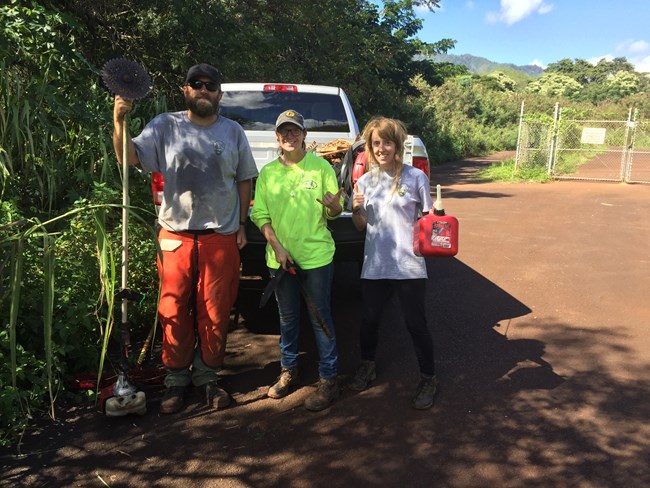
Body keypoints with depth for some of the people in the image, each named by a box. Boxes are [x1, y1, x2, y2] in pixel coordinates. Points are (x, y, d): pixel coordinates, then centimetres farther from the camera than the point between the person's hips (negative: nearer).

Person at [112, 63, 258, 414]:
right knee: (174, 312, 4)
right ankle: (176, 379, 19)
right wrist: (119, 122, -22)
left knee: (215, 313, 7)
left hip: (221, 237, 1)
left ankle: (206, 376, 23)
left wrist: (242, 225, 7)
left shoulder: (233, 132, 9)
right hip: (175, 236, -1)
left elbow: (244, 180, 13)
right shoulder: (165, 126, 3)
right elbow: (130, 158, -6)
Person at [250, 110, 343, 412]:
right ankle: (288, 372, 33)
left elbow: (335, 211, -2)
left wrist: (334, 205, -26)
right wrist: (277, 246, -10)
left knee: (320, 319, 3)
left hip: (316, 256, -3)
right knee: (287, 318, 16)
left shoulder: (321, 167, -2)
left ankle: (329, 380, 14)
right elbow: (260, 214, 2)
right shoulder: (268, 172, 5)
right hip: (279, 258, 3)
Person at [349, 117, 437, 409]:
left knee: (415, 323, 5)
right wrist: (356, 210, -9)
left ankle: (427, 379, 24)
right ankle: (367, 367, 39)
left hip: (409, 265, -3)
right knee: (369, 320, 15)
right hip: (374, 265, 3)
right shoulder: (365, 182, 6)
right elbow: (362, 227, 12)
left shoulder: (415, 177, -3)